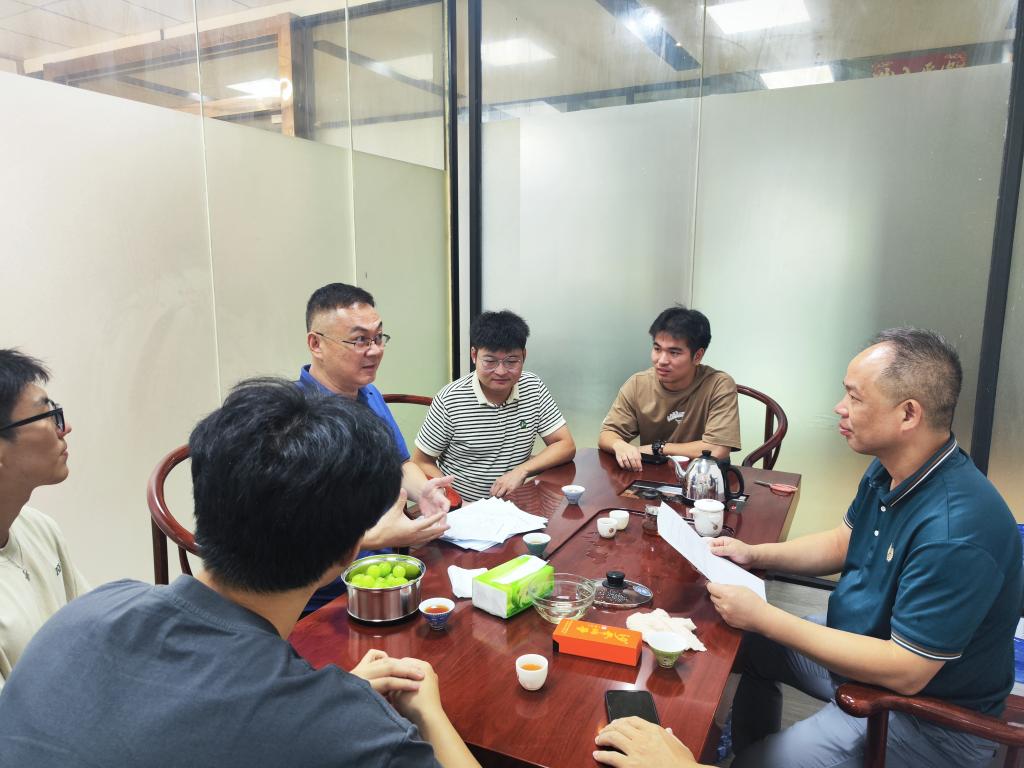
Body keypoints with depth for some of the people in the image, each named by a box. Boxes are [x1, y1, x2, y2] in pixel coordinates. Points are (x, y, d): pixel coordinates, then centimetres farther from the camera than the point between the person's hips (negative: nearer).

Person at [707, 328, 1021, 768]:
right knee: (747, 644, 16)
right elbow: (843, 544, 12)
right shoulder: (888, 473, -5)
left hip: (930, 718, -8)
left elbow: (904, 672, -30)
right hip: (862, 644, 8)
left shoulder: (956, 528, -34)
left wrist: (763, 617, -28)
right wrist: (755, 554, -3)